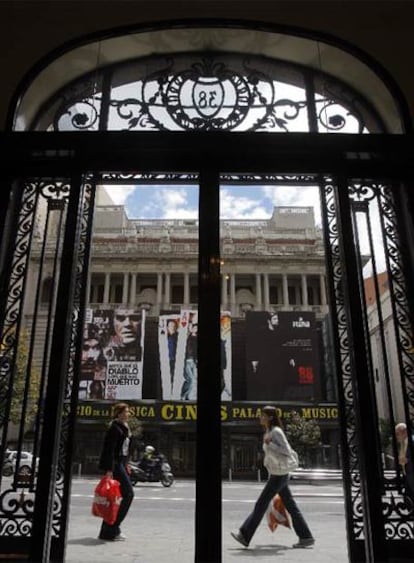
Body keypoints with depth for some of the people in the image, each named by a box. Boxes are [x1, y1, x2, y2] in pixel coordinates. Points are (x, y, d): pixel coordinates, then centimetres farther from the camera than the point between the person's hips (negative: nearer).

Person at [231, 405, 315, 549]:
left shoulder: (276, 431, -16)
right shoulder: (269, 432, 12)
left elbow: (287, 451, -20)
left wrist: (269, 444, -22)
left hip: (279, 475, -10)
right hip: (275, 474, 10)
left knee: (261, 504, -2)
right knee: (290, 506, 12)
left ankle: (245, 536, 7)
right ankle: (306, 537, 18)